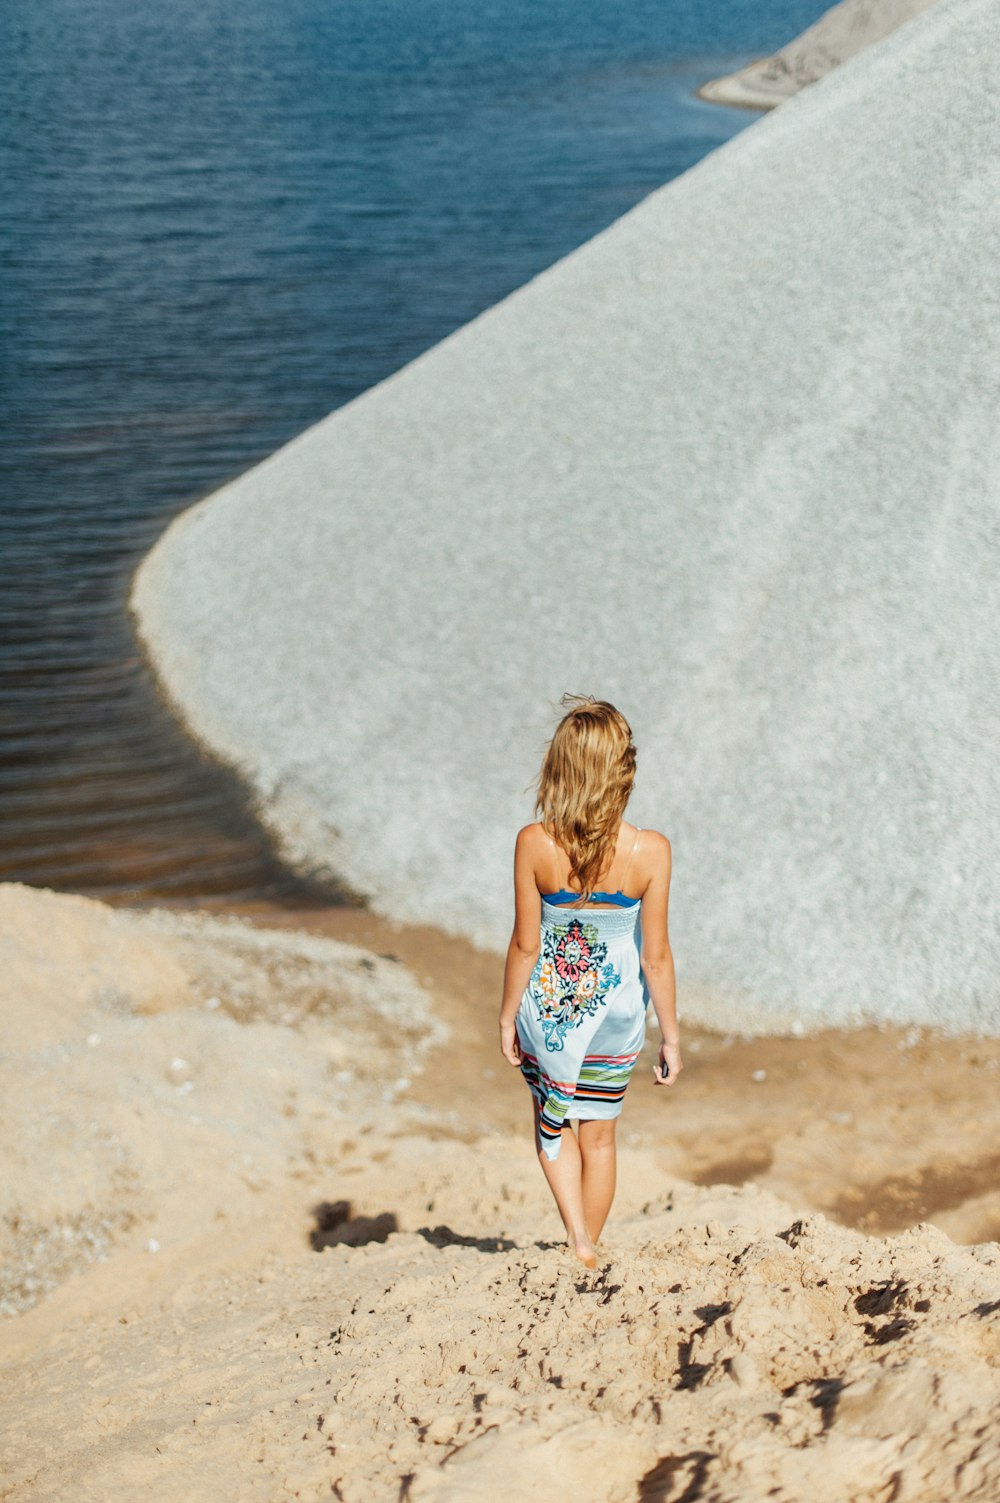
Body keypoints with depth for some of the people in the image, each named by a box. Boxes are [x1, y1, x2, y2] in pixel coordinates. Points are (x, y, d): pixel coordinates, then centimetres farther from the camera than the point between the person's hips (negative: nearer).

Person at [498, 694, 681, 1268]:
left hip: (547, 1002, 0)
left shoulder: (534, 843, -20)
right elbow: (657, 954, -12)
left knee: (553, 1123, 25)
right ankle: (590, 1251, 34)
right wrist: (671, 1036, 1)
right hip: (615, 1006, 1)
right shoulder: (651, 850, -19)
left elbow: (525, 946, -12)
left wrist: (507, 1017, 4)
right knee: (598, 1134, 21)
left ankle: (579, 1239, 11)